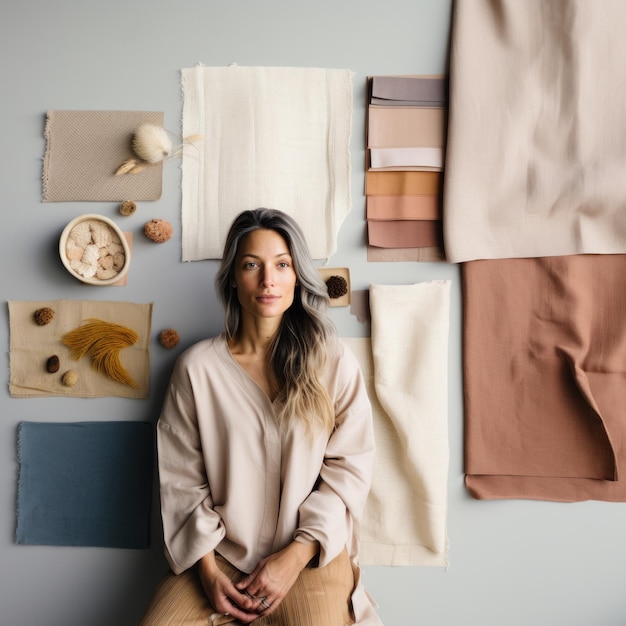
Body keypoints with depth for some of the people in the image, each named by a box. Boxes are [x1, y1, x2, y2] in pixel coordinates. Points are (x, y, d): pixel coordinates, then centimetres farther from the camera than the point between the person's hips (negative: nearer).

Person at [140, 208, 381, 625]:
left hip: (310, 553, -1)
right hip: (220, 553, 1)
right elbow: (181, 477, 0)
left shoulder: (333, 361, -5)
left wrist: (295, 557, -11)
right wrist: (207, 569, -6)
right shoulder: (197, 366, -4)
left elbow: (350, 466, -4)